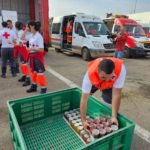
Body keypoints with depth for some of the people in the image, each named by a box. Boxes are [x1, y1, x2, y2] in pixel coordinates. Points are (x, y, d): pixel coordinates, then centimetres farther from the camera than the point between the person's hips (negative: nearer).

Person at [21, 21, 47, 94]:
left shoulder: (39, 36, -16)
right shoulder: (31, 36, 8)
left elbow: (41, 49, -19)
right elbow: (22, 38, 18)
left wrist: (31, 49, -24)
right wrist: (26, 30, 8)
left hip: (38, 56, -9)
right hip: (32, 56, 9)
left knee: (40, 73, -3)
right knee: (33, 71, 17)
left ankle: (43, 88, 8)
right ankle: (34, 86, 32)